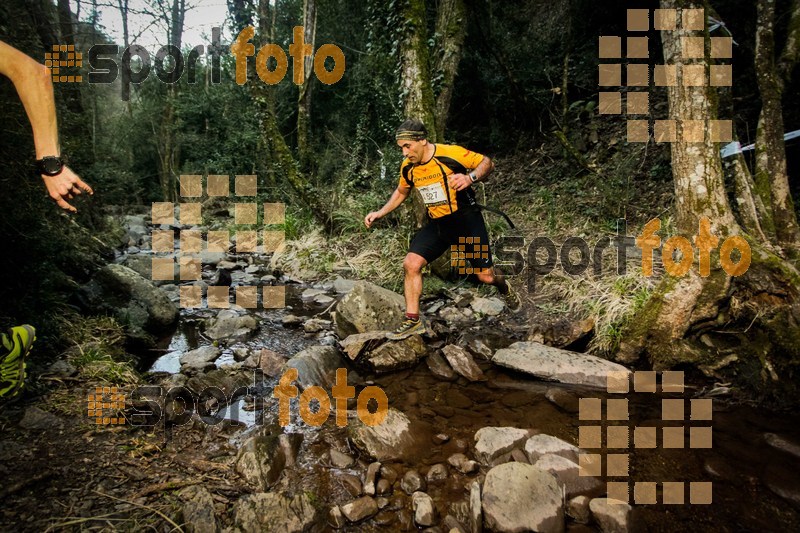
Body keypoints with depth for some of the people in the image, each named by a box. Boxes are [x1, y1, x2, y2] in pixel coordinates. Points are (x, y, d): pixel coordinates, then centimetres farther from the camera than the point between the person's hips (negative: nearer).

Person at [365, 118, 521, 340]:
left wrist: (470, 177, -29)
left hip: (466, 219, -4)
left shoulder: (451, 153, -19)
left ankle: (503, 286, 37)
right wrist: (380, 213, 7)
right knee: (411, 264, -13)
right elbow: (401, 192, 18)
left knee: (485, 276, -2)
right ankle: (413, 320, 1)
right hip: (437, 224, 5)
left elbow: (487, 162, -9)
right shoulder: (407, 167, -1)